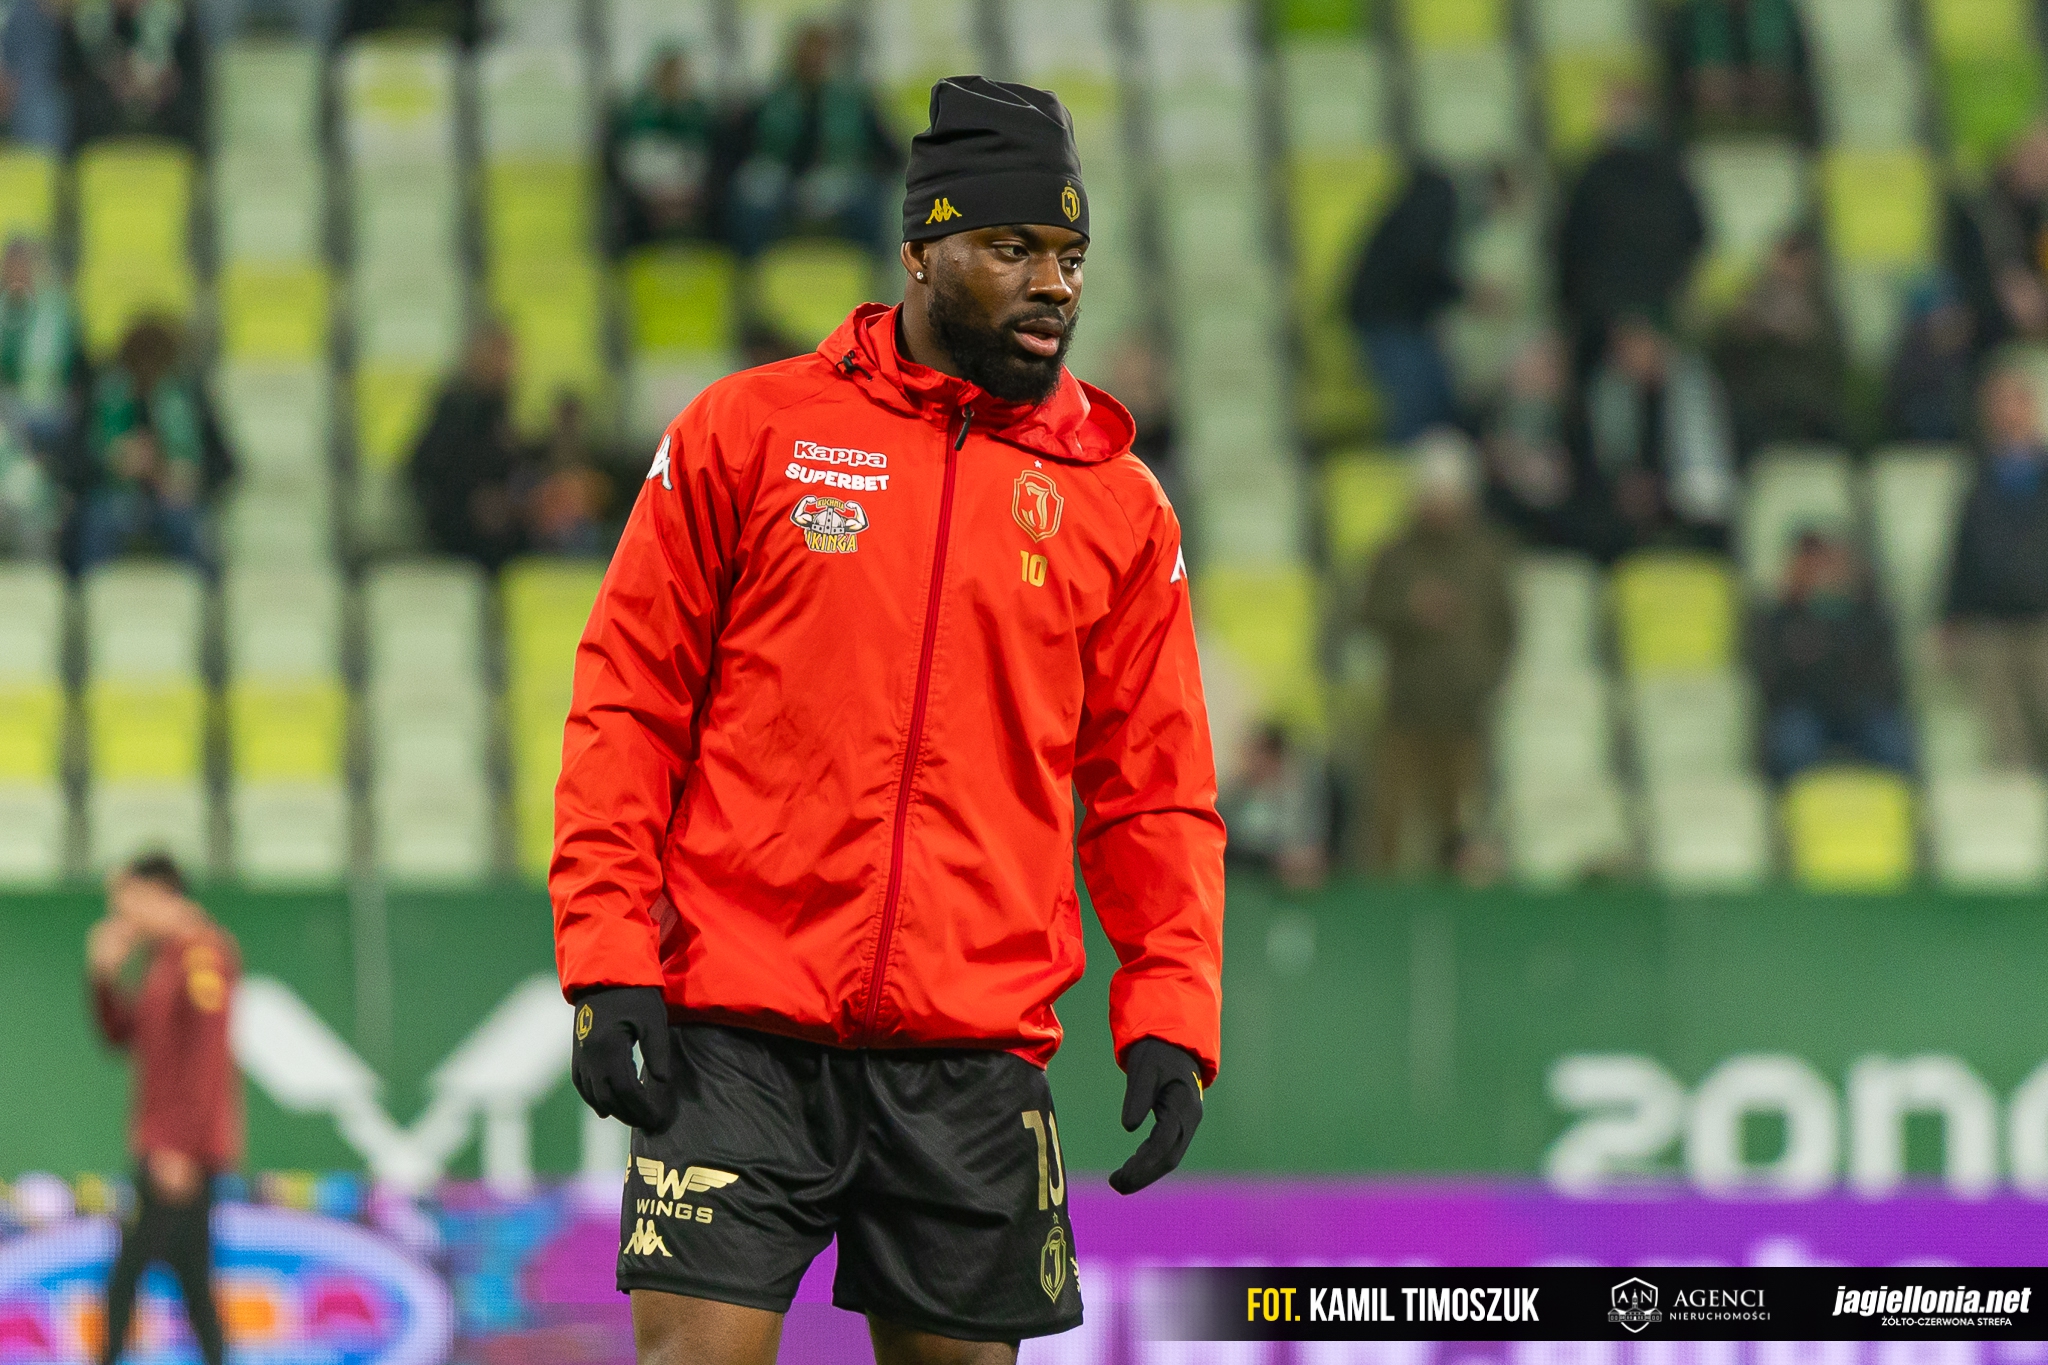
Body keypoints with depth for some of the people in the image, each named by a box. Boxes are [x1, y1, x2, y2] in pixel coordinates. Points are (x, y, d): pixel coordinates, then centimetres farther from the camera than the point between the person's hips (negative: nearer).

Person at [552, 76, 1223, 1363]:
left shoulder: (1116, 500, 10)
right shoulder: (747, 430, 5)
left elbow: (1155, 789, 12)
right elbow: (626, 705, 5)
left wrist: (1172, 1016, 0)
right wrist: (607, 955, -4)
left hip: (976, 1052, 2)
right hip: (741, 1034, -2)